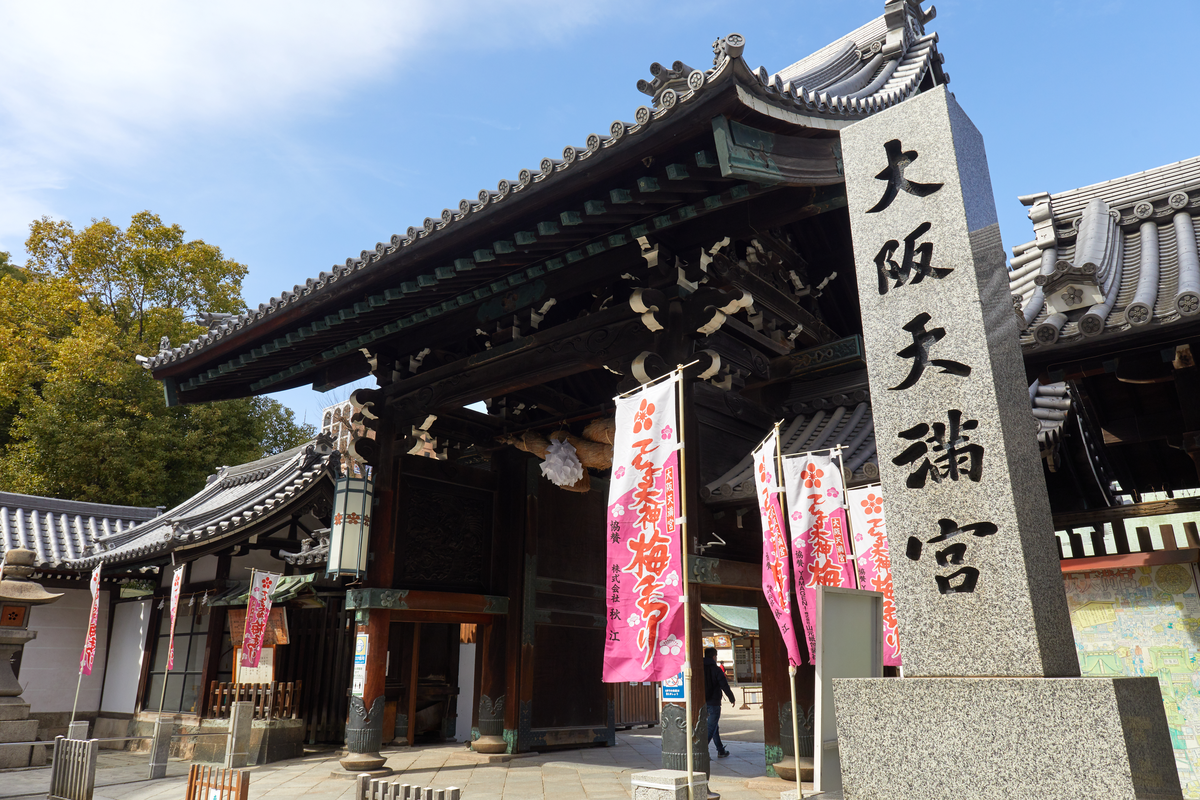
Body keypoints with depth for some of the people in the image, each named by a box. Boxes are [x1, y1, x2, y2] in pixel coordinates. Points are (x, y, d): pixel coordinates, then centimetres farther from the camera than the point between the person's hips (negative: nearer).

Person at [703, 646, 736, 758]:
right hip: (714, 703, -6)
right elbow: (725, 686, -10)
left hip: (703, 703, 6)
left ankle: (721, 751, 29)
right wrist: (732, 699, 3)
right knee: (711, 729, -2)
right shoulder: (716, 670, -10)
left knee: (714, 726, 19)